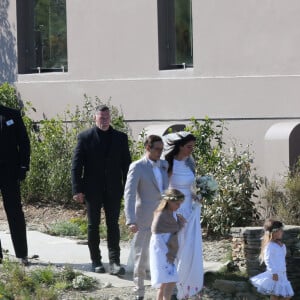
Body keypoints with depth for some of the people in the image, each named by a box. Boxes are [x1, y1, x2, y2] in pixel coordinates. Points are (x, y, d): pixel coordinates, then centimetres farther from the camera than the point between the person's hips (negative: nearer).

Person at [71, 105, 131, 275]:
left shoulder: (120, 138, 5)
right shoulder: (85, 137, -1)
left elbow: (126, 165, 7)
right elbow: (76, 165, -2)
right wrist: (77, 189, -8)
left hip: (113, 190, 1)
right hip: (93, 190, -1)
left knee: (113, 225, -4)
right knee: (93, 225, 7)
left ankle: (115, 261, -7)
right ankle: (96, 261, 16)